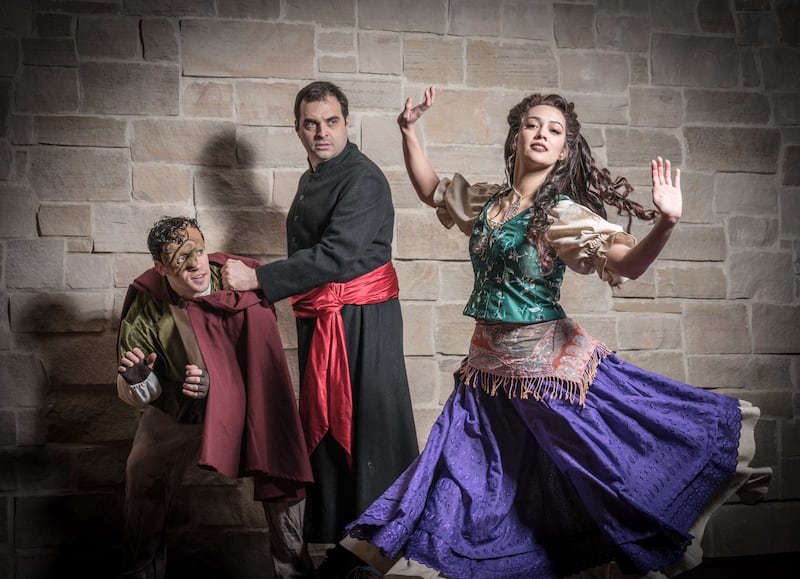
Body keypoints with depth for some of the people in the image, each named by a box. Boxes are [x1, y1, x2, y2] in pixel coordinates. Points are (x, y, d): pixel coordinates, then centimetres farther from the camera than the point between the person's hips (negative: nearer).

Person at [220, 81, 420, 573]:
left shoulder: (364, 179, -13)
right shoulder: (311, 181, 16)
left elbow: (336, 255, -22)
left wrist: (257, 279, -21)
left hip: (361, 320, -9)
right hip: (319, 322, 9)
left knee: (365, 428, -8)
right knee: (326, 429, 10)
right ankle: (340, 543, 20)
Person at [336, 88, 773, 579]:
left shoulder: (563, 214, -12)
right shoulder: (486, 203, 6)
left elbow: (628, 264, -23)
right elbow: (432, 190, 24)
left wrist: (666, 223, -41)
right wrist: (409, 131, 16)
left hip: (547, 362, -5)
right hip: (489, 364, 6)